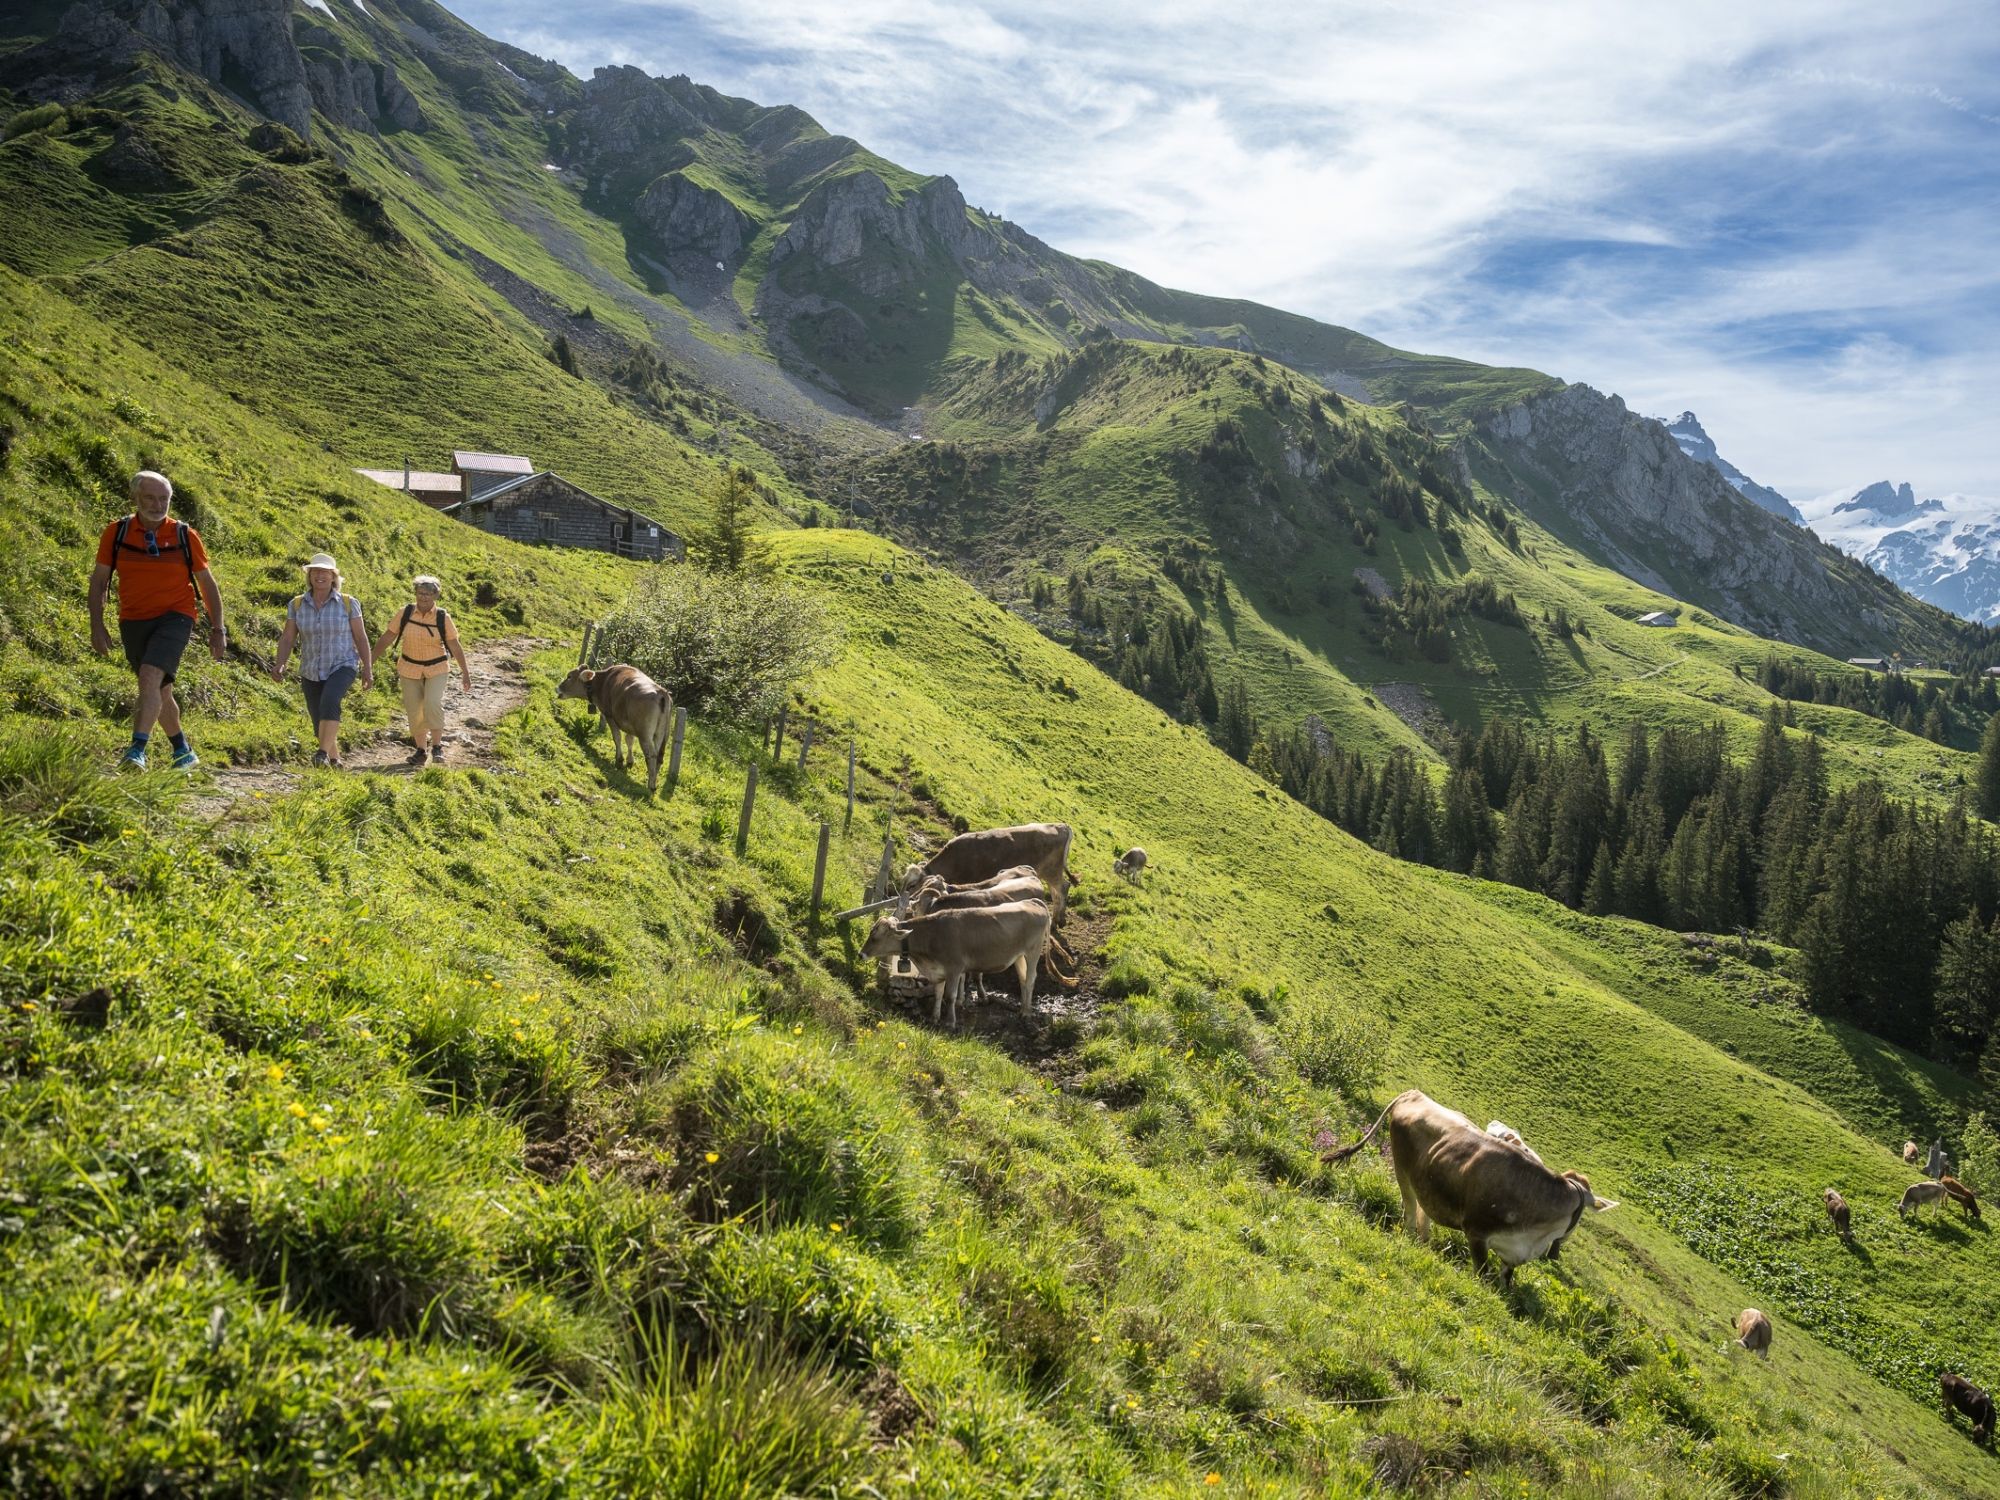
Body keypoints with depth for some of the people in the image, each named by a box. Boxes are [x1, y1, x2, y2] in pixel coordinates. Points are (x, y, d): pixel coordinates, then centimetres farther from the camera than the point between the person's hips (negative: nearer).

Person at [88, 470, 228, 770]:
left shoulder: (185, 536, -5)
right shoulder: (116, 533, -2)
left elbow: (207, 583, 4)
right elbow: (98, 580, 5)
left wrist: (217, 630, 3)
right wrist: (97, 626, -3)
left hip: (174, 618, -3)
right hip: (133, 621, 3)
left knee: (150, 675, -26)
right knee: (160, 690, 14)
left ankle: (138, 750, -31)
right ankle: (184, 751, 30)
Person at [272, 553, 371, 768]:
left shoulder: (348, 603, -6)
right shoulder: (297, 605, 1)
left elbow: (360, 637, -2)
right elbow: (287, 638, 0)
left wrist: (368, 669, -5)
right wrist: (279, 664, -15)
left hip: (342, 666, -4)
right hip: (311, 672, 4)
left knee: (330, 701, -34)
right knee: (320, 724, 8)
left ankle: (323, 753, -35)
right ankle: (335, 762, 30)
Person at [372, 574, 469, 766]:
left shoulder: (443, 618, -8)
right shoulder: (405, 613, -5)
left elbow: (455, 646, -3)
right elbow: (387, 637, 1)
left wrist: (465, 673, -1)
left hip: (436, 669, -2)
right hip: (410, 669, 2)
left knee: (433, 704, -22)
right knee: (414, 711, 4)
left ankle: (437, 746, -7)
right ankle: (421, 750, 20)